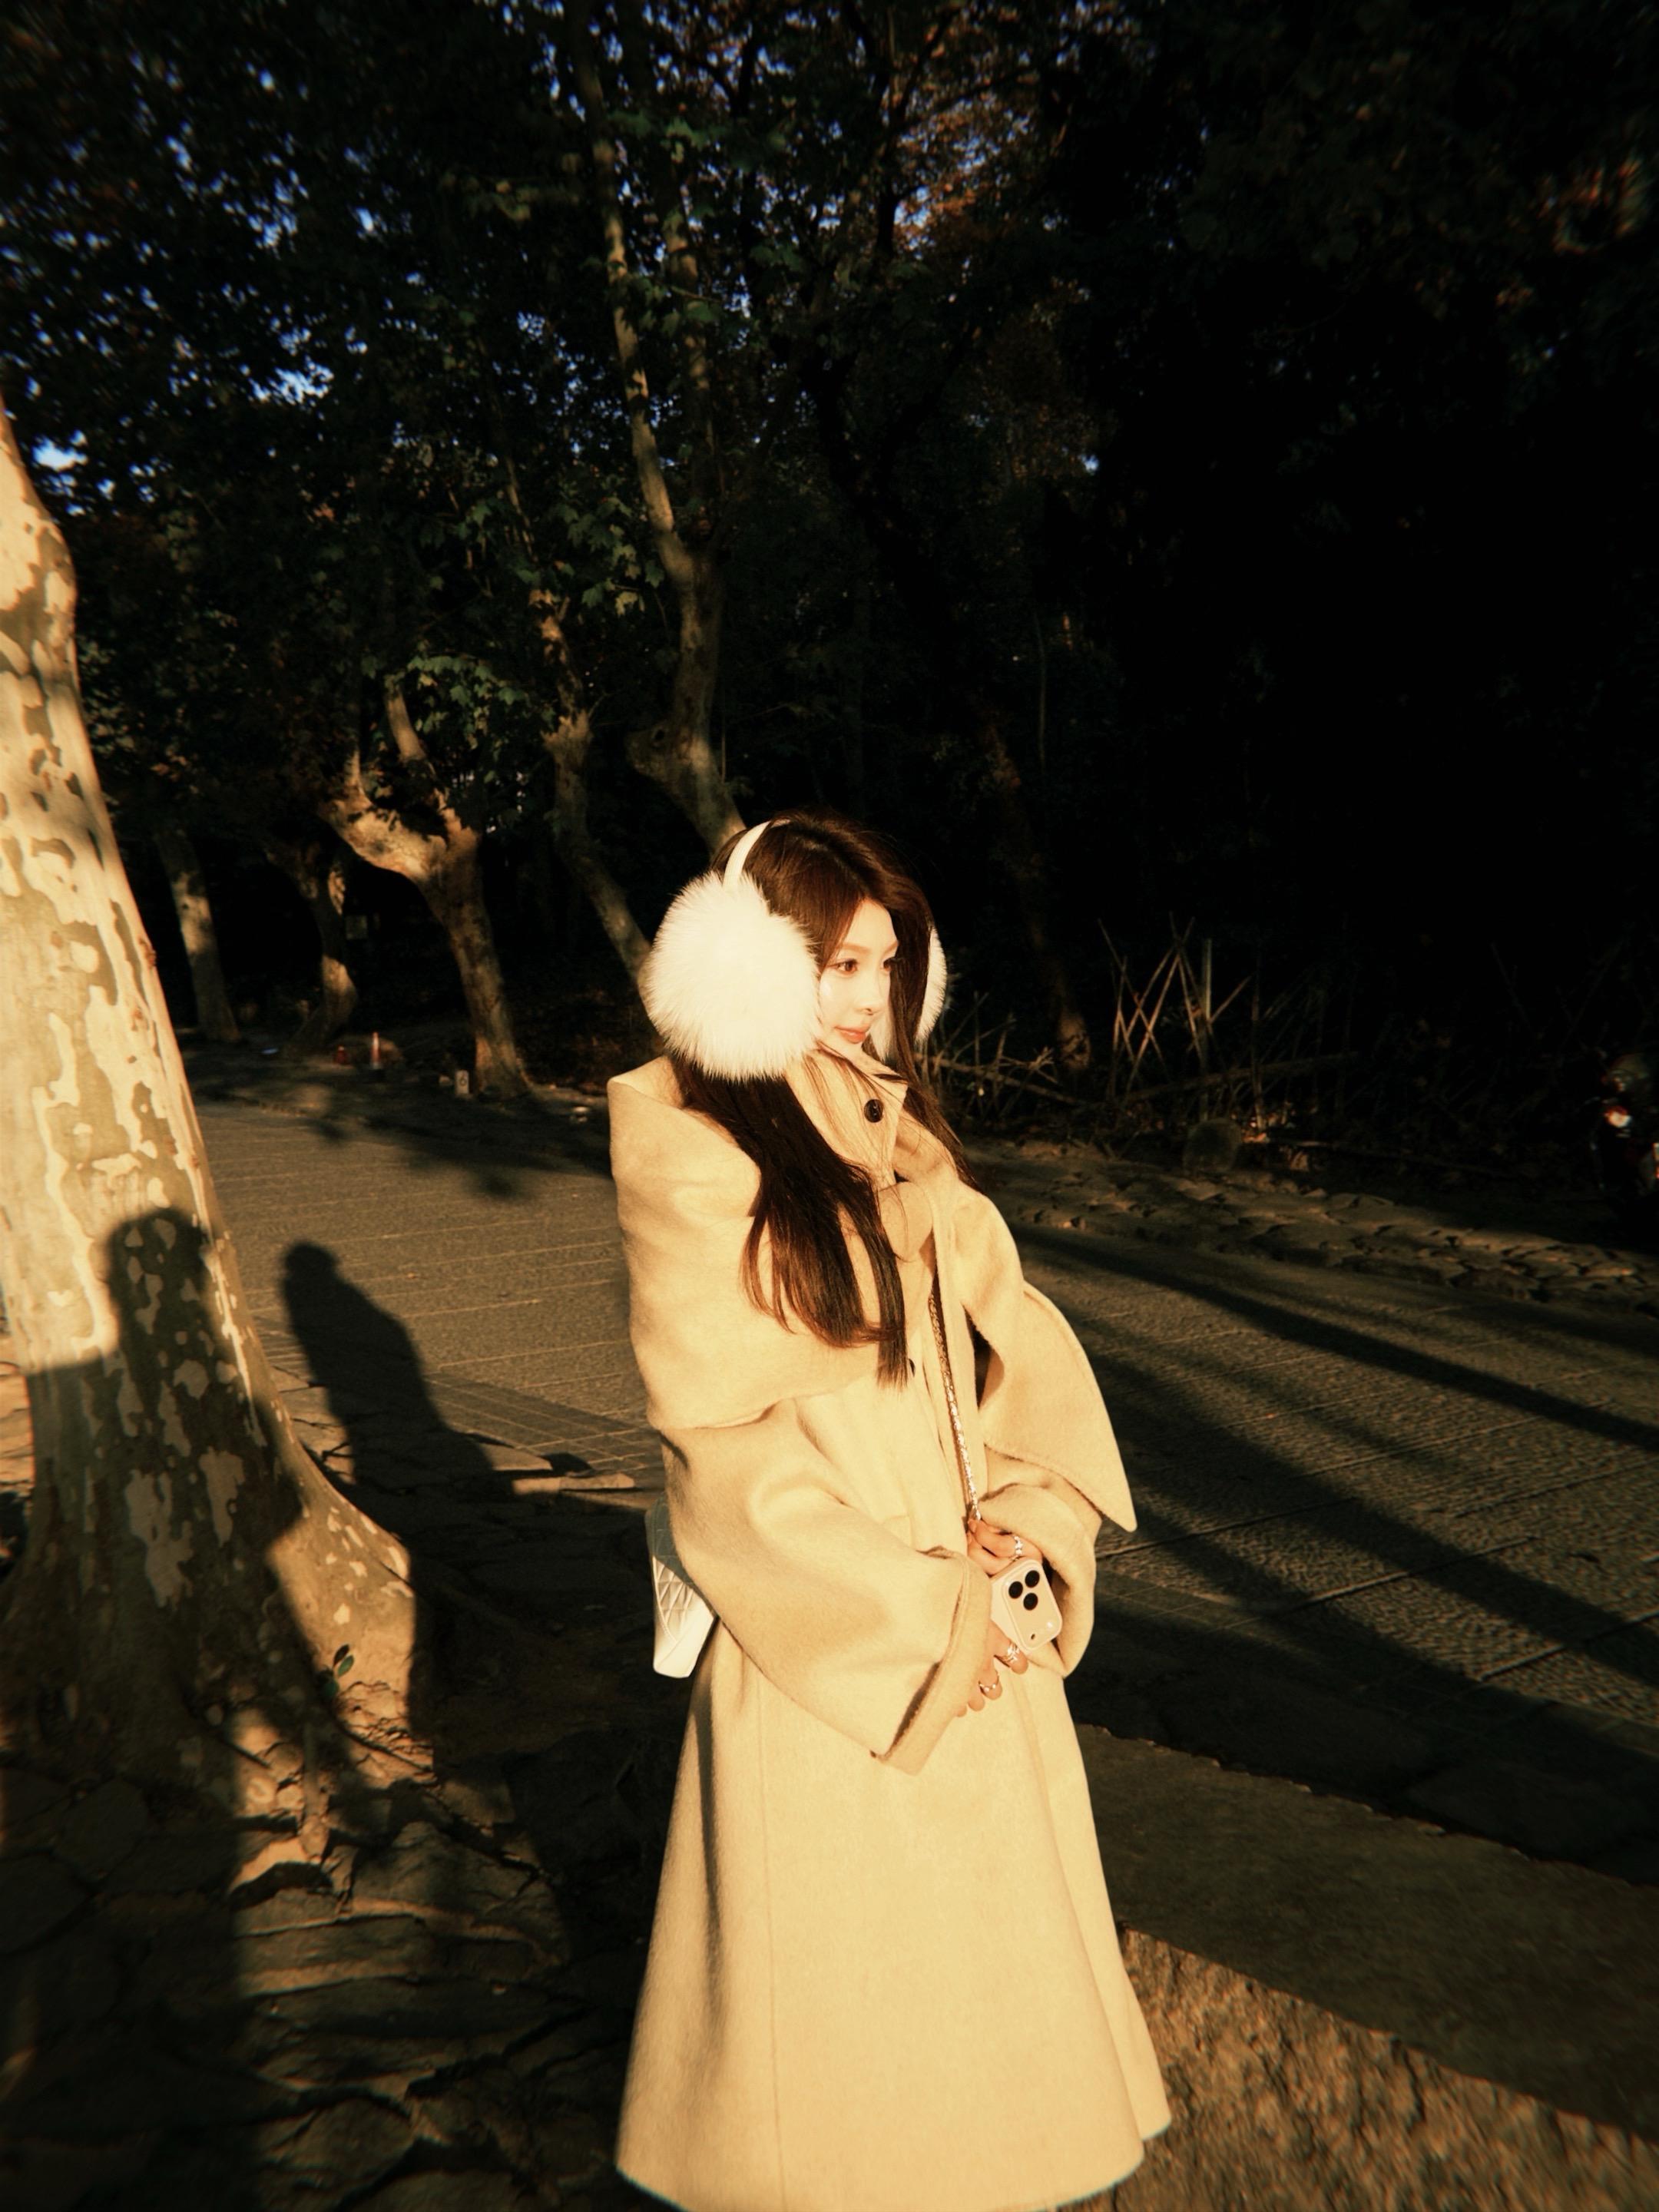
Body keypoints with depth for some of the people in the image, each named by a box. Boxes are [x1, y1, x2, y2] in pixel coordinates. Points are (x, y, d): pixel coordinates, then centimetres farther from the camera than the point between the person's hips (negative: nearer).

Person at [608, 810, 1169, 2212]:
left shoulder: (906, 1140, 4)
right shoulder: (698, 1175, -16)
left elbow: (1015, 1329, 5)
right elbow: (729, 1452, -17)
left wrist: (1035, 1496, -12)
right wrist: (917, 1603, -16)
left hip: (975, 1608, 6)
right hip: (826, 1640, -6)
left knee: (996, 1898, 22)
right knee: (840, 1938, 14)